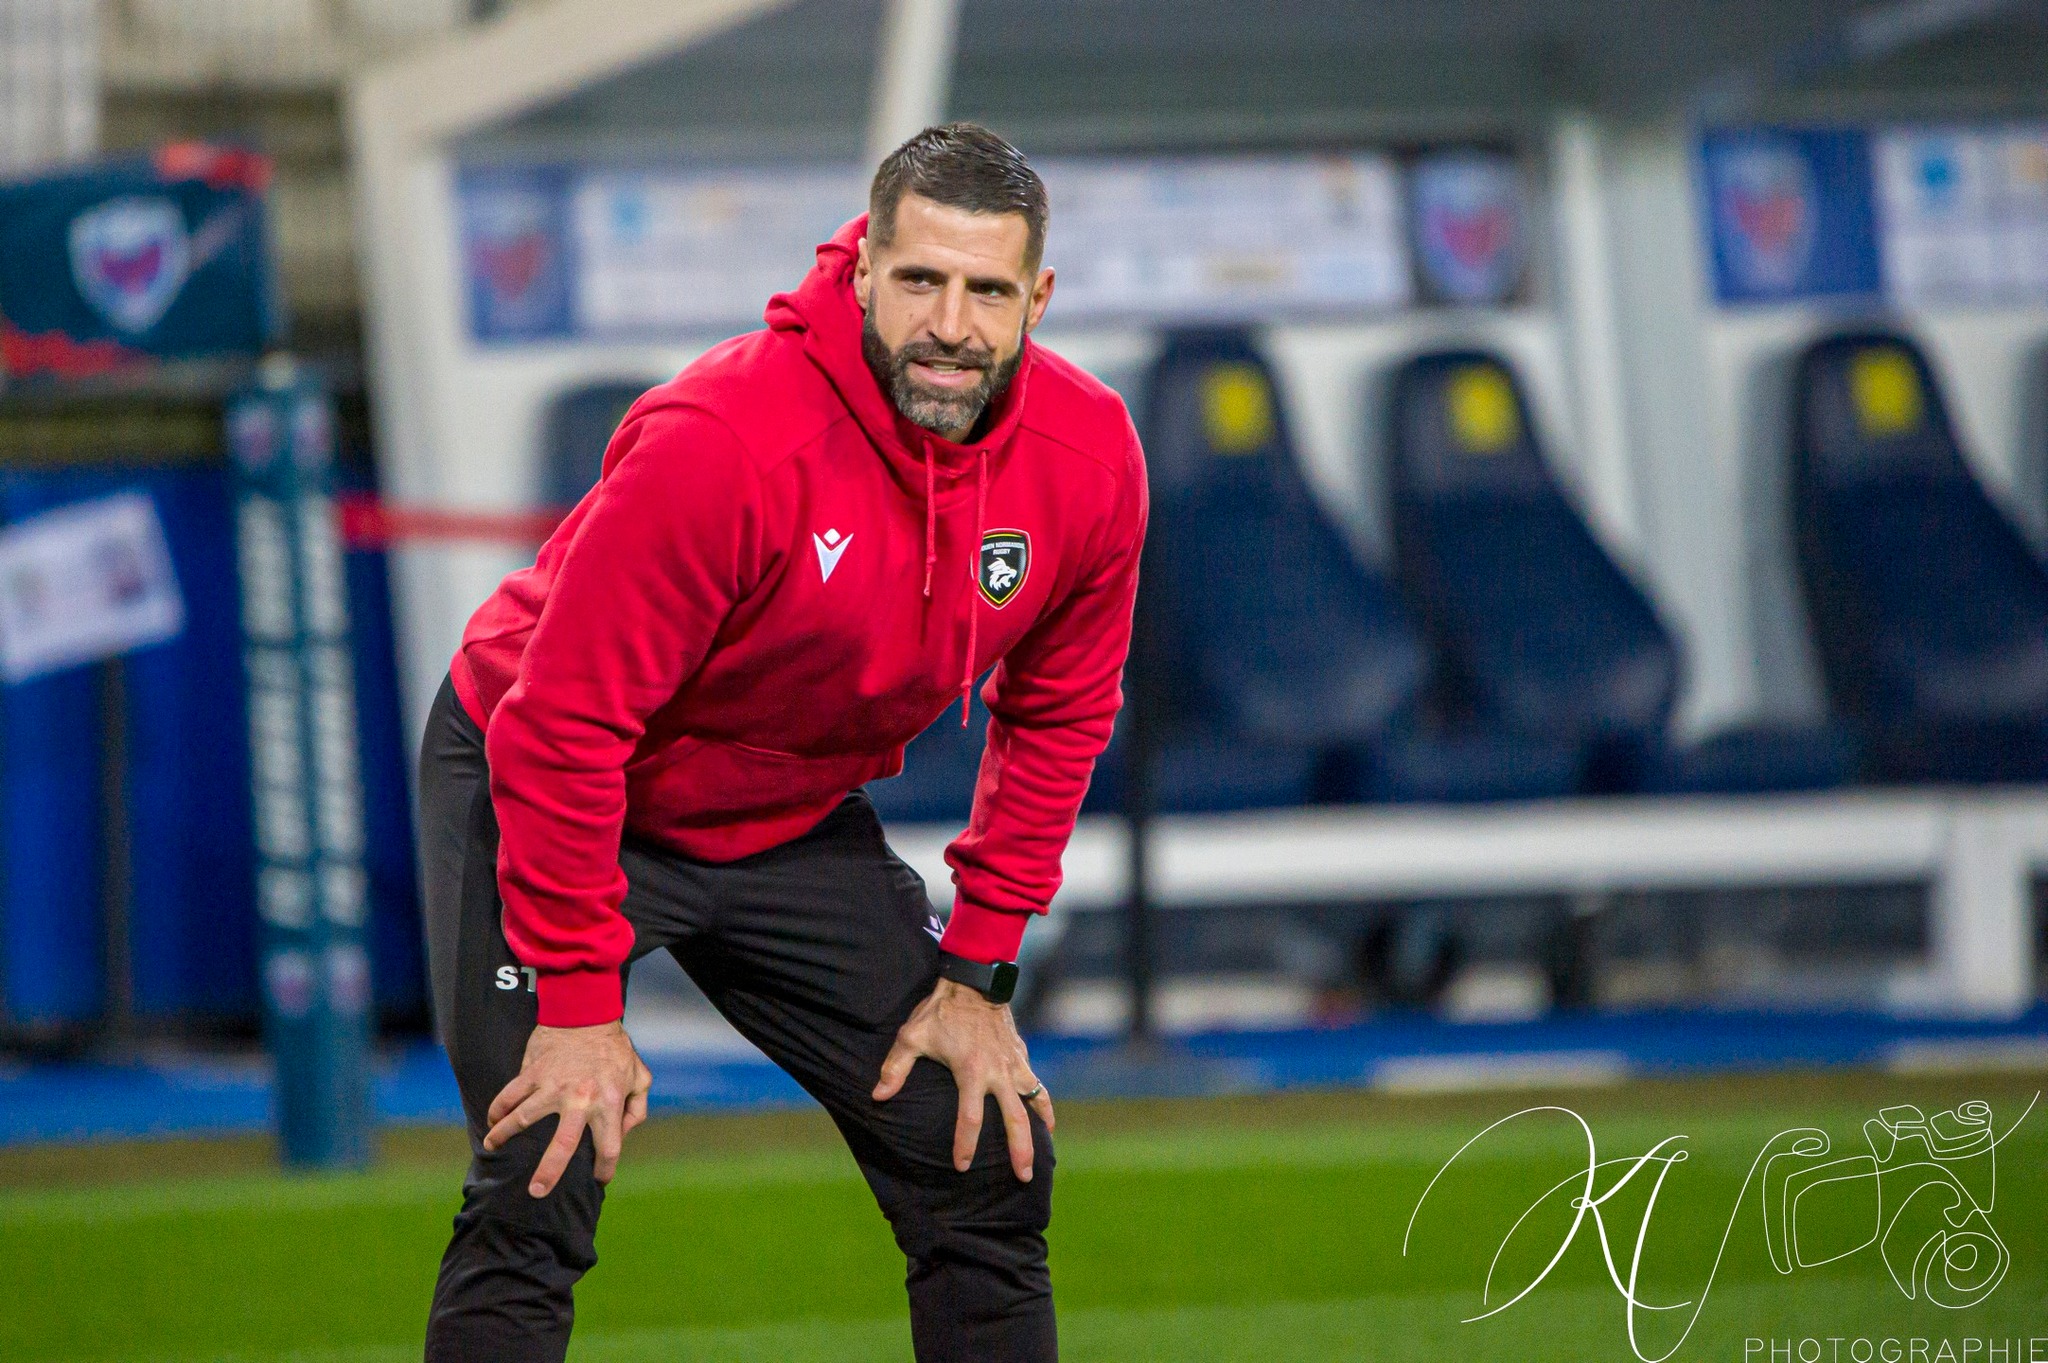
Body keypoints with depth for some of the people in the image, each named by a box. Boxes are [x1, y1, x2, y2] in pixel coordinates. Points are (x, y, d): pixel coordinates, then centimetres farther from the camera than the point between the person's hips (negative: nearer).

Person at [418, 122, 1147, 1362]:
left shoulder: (1090, 458, -16)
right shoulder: (719, 445, -33)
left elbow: (1056, 717, 2)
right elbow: (563, 727, -27)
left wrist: (978, 971, -1)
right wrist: (578, 1003, -25)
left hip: (796, 822, 6)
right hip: (539, 793, -6)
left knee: (991, 1161, 3)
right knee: (544, 1181, -19)